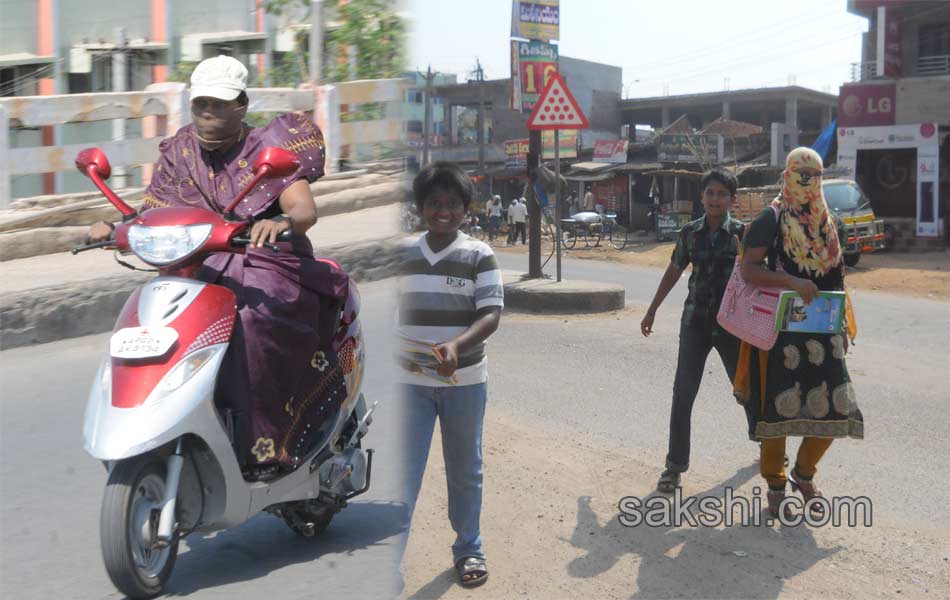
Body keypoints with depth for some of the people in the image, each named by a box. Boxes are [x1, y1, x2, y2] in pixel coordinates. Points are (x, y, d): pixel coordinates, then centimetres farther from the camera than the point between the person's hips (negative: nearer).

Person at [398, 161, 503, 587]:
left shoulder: (479, 255, -4)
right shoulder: (403, 254, 2)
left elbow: (491, 315, -11)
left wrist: (455, 346, -30)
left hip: (465, 381, 0)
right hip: (411, 381, 1)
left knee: (465, 469, 14)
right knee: (404, 470, -1)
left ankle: (468, 549, 32)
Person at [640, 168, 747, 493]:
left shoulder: (742, 233, -4)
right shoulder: (690, 232, 3)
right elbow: (673, 271, 14)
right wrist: (652, 310, 18)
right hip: (695, 322, 2)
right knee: (682, 394, -4)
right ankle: (675, 466, 3)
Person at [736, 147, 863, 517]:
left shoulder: (829, 223, 14)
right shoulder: (771, 220, -5)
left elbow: (836, 279, 19)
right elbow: (749, 270, -15)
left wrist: (842, 326, 16)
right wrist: (793, 282, -28)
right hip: (780, 330, -5)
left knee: (835, 408, 2)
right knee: (777, 407, -1)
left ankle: (804, 474, 24)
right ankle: (775, 486, 16)